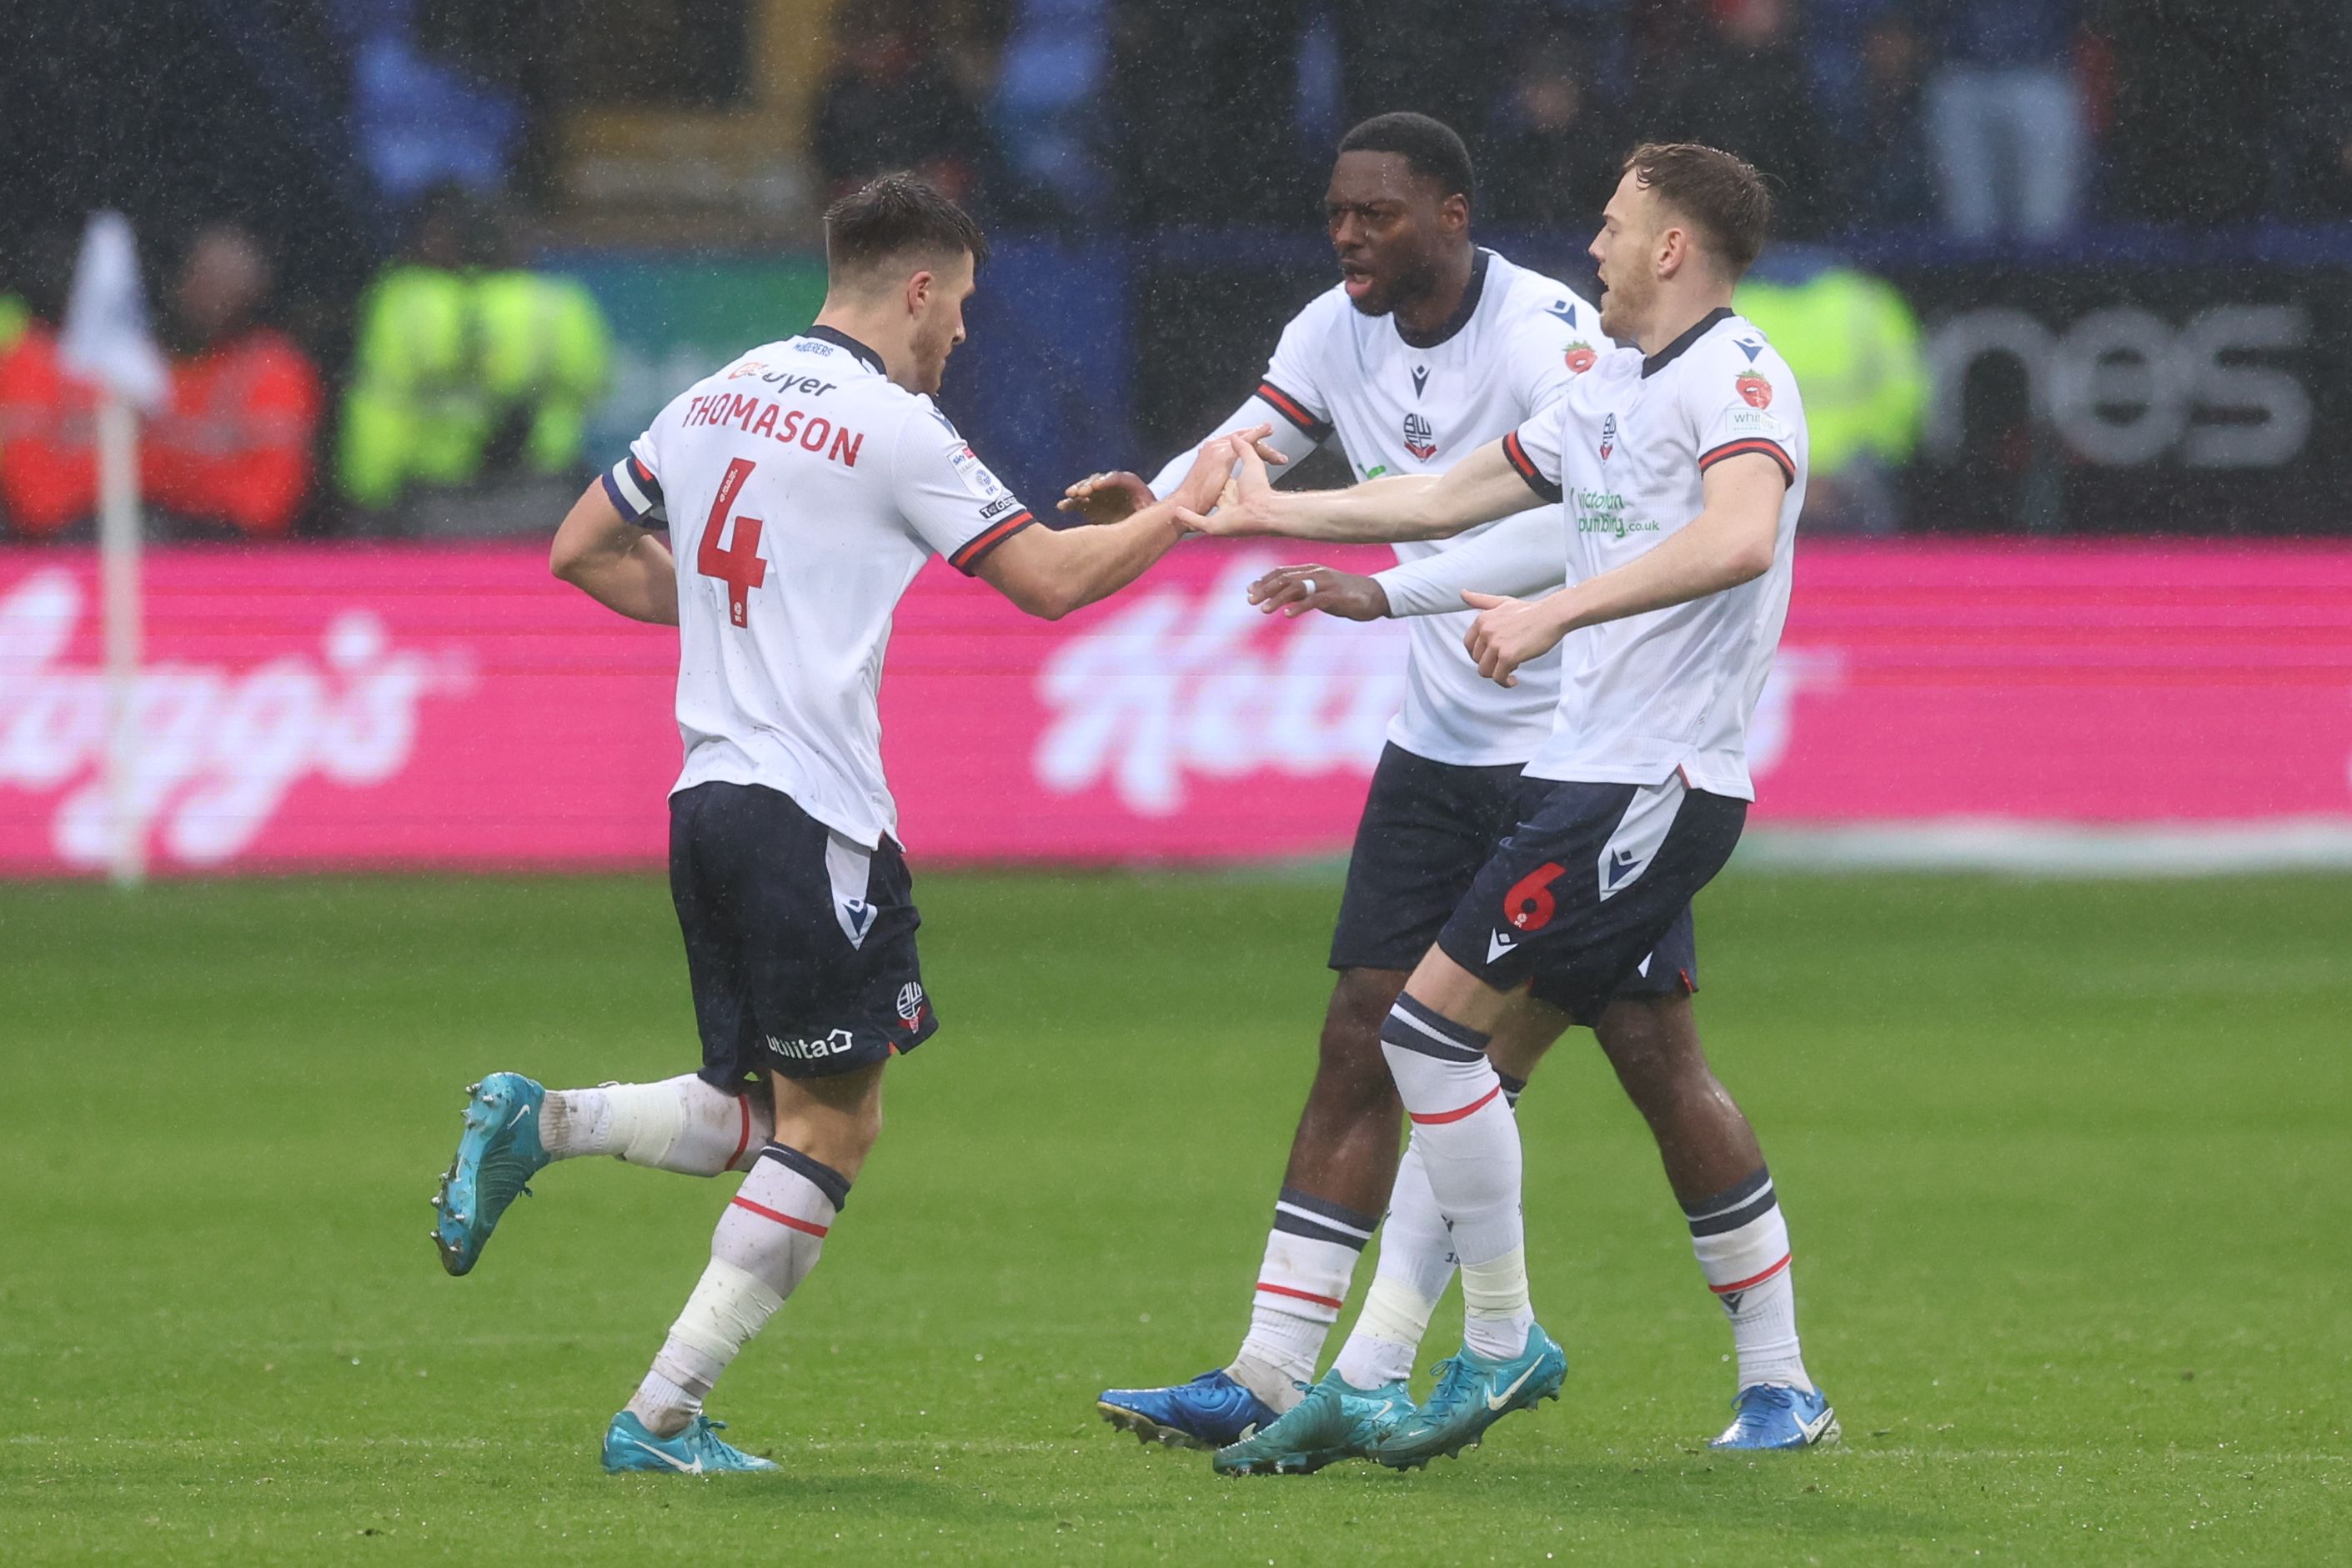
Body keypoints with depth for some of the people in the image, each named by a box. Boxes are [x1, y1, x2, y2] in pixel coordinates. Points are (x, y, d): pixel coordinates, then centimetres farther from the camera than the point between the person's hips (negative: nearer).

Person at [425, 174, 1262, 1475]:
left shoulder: (715, 400, 13)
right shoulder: (891, 425, -9)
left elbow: (581, 552, 21)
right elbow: (1048, 580, -7)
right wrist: (1185, 506, 7)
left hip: (707, 796, 8)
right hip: (811, 814, -8)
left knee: (759, 1118, 17)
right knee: (830, 1127, -1)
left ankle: (536, 1122, -4)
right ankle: (661, 1418, -5)